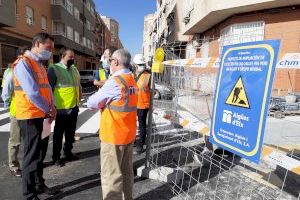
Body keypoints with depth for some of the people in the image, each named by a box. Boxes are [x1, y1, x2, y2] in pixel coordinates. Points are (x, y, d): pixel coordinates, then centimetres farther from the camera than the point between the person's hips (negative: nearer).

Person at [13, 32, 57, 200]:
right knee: (32, 155, 0)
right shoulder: (23, 63, -14)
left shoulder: (40, 64, 14)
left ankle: (39, 184, 35)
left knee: (40, 152, 18)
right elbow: (32, 93, -22)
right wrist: (49, 110, -12)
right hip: (30, 116, -9)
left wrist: (52, 108, -2)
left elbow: (47, 88, 12)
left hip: (41, 115, 9)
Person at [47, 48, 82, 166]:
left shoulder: (74, 69, 12)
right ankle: (56, 157, 22)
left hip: (74, 107, 6)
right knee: (59, 133, 7)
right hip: (62, 108, -6)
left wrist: (79, 100, 13)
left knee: (70, 132, 18)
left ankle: (68, 152, 35)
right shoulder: (54, 69, -9)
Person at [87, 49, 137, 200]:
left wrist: (100, 102, 6)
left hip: (113, 135, -8)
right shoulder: (132, 81, 8)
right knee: (126, 171, 19)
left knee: (111, 175, 5)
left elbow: (91, 103, -13)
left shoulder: (115, 82, -19)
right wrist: (105, 101, 2)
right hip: (128, 133, 9)